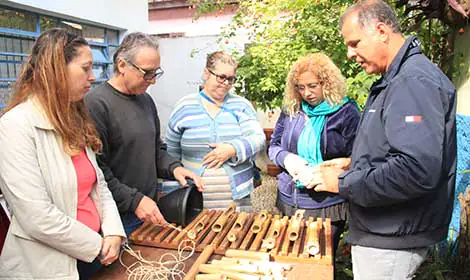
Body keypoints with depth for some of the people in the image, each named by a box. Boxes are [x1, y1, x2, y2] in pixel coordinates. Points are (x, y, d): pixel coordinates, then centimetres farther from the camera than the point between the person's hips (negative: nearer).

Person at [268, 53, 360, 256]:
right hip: (289, 201, 4)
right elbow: (273, 145, 11)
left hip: (327, 207, -4)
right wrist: (286, 158, -10)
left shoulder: (347, 112, -8)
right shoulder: (291, 110, 5)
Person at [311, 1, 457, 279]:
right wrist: (354, 163, 7)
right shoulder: (394, 80, 11)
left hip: (391, 242, -9)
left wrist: (344, 183, -21)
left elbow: (417, 170, -31)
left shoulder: (414, 81, -21)